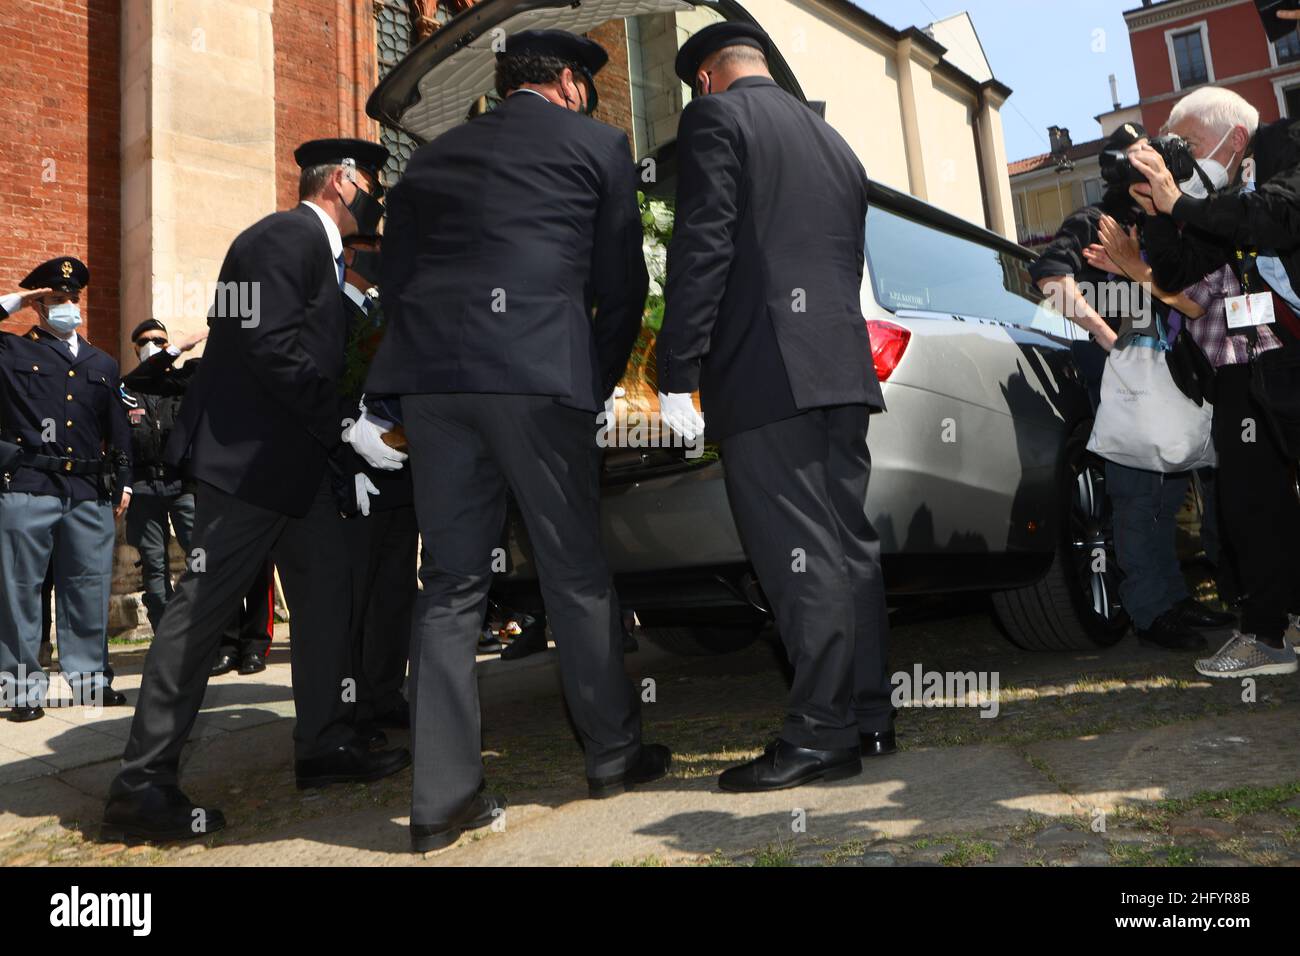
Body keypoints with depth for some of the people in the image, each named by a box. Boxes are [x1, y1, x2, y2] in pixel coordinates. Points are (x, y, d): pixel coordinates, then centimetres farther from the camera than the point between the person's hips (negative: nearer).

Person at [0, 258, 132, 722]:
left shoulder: (102, 364, 19)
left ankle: (90, 678, 17)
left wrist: (123, 483, 11)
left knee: (89, 589, 7)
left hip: (90, 493, 3)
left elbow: (117, 431, 18)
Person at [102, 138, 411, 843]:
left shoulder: (319, 250, 21)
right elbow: (274, 350, -21)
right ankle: (141, 783, 2)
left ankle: (325, 745, 19)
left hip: (300, 458, 10)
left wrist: (343, 451, 10)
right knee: (202, 607, -6)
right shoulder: (281, 237, -9)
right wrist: (348, 430, -17)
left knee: (326, 596, 9)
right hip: (250, 457, -10)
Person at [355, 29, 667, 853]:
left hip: (430, 379, 4)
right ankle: (616, 754, 20)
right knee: (577, 571, 7)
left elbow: (394, 279, 19)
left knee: (450, 583, 7)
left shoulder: (434, 157, 23)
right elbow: (621, 283, 9)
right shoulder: (598, 145, 12)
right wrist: (598, 384, 18)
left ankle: (444, 795, 8)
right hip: (539, 374, -4)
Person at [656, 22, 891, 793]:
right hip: (842, 365, 8)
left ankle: (823, 735, -2)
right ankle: (869, 717, 18)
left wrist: (678, 375, -12)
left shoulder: (715, 116, 2)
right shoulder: (833, 141, 25)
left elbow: (702, 249, -10)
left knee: (799, 555, -7)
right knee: (849, 542, 10)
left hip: (765, 369, -8)